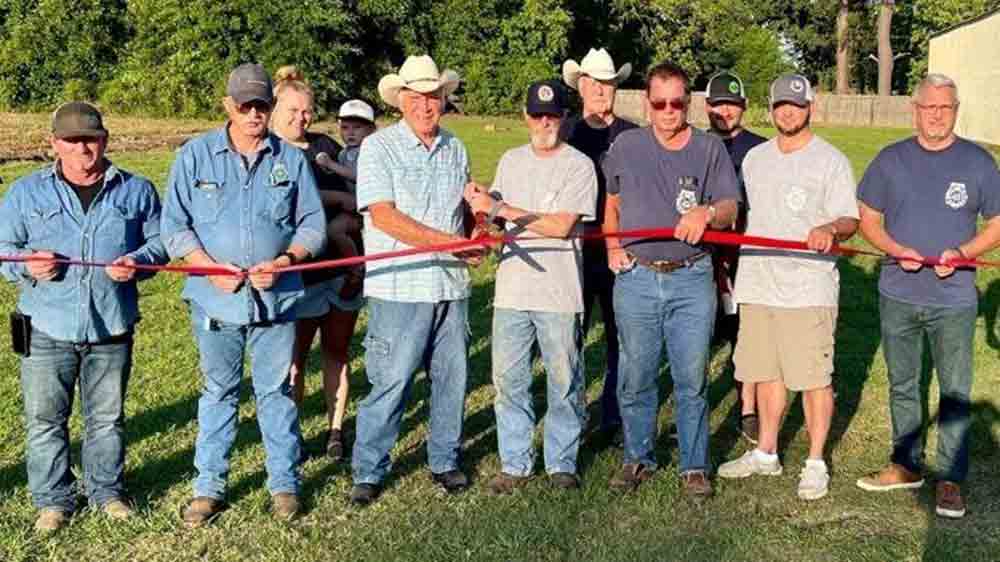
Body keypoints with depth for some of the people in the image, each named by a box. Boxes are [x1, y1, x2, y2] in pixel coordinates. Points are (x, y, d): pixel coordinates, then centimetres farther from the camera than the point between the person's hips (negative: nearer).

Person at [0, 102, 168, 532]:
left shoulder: (136, 190, 5)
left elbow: (159, 241, 7)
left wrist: (137, 262, -14)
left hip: (111, 328, 0)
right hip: (45, 330, 0)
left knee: (107, 418, 12)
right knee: (44, 419, 7)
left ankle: (107, 490, 29)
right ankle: (53, 498, 23)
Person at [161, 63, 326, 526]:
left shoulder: (292, 159, 3)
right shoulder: (195, 155, 1)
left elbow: (313, 224, 6)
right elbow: (174, 225, 1)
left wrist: (287, 260, -12)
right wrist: (210, 267, -14)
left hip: (276, 298, 0)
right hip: (215, 298, 0)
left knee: (276, 392, 9)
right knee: (218, 392, 11)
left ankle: (284, 484, 22)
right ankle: (209, 487, 22)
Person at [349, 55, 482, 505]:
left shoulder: (455, 149, 13)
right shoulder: (379, 147, -5)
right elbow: (384, 217, -16)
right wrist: (453, 242, -19)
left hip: (451, 286, 5)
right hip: (399, 288, -5)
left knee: (452, 379, 12)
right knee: (390, 383, -1)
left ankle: (444, 461, 29)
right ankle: (368, 472, 14)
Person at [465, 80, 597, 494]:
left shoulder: (578, 165, -5)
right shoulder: (511, 160, 14)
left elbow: (561, 225, -15)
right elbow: (494, 214, 22)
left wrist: (499, 208, -15)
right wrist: (479, 204, -2)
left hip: (559, 293, -4)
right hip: (512, 288, 4)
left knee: (564, 382, 5)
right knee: (508, 380, 7)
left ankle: (562, 463, 19)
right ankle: (515, 463, 19)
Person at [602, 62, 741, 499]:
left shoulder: (710, 148, 3)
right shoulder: (625, 146, 7)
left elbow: (730, 208, -2)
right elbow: (611, 203, 20)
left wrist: (707, 212, -24)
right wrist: (612, 247, 6)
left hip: (692, 279, -1)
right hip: (636, 278, 1)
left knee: (692, 380, 3)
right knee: (635, 377, 9)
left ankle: (694, 466, 17)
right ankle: (637, 458, 25)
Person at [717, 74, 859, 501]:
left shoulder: (831, 160, -3)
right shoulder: (755, 158, 14)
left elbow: (850, 220, -7)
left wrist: (830, 229, -29)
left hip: (809, 288, -5)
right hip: (758, 285, 5)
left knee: (814, 377, -2)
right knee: (766, 372, 14)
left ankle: (816, 464, 11)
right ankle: (766, 453, 27)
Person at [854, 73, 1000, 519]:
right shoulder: (891, 159, 3)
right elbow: (868, 219, 7)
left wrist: (962, 253, -15)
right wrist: (896, 250, -12)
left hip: (953, 300, -2)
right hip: (897, 296, 2)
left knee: (955, 392, 3)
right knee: (901, 386, 14)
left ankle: (950, 480, 16)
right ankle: (907, 465, 29)